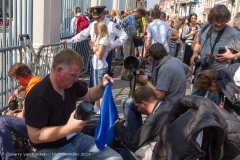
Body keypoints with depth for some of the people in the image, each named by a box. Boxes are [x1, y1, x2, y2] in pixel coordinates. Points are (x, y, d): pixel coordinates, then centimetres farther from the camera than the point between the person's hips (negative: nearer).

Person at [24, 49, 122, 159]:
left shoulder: (71, 83, -2)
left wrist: (102, 87, -5)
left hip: (76, 139, 8)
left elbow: (89, 96, 17)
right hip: (52, 150, -7)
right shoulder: (38, 96, -25)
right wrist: (68, 128, -31)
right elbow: (34, 136, -24)